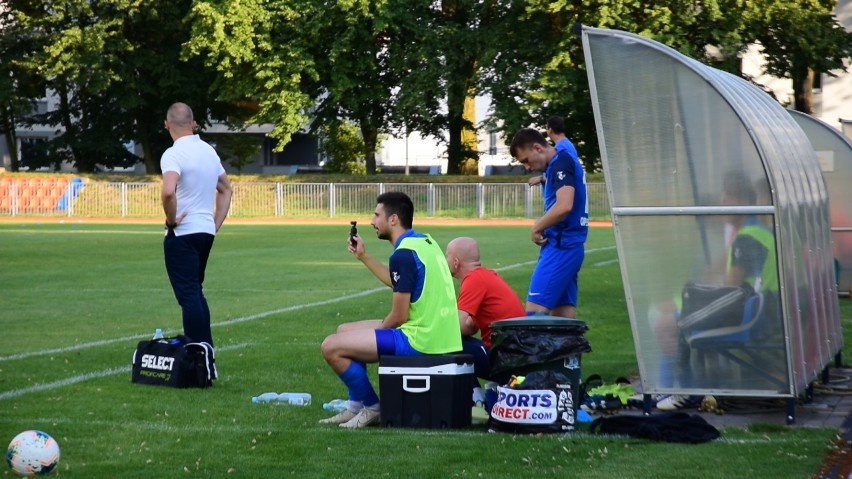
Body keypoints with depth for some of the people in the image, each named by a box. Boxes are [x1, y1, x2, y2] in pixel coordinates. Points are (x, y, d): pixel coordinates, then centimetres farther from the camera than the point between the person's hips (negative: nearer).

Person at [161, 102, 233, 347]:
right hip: (205, 231, 7)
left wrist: (171, 219, -16)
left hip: (182, 233, -7)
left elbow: (168, 191, -32)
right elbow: (226, 189, 21)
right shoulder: (209, 151, 10)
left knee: (189, 295, -5)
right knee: (195, 292, 18)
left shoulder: (174, 154, -15)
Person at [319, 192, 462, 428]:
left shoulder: (403, 254, -19)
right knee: (344, 330, 22)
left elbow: (399, 316, -18)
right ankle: (356, 406, 27)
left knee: (331, 347, -9)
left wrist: (377, 332, 1)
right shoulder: (424, 241, 11)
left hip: (419, 341, -10)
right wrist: (363, 256, 29)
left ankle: (372, 408, 6)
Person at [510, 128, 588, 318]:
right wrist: (542, 225, 4)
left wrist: (536, 228, -11)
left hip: (561, 246, -10)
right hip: (567, 245, 10)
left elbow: (564, 206, -24)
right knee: (563, 317, 7)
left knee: (535, 312, -13)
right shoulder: (560, 164, 19)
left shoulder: (561, 162, -11)